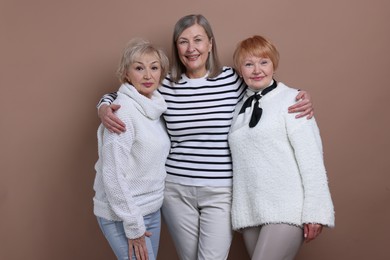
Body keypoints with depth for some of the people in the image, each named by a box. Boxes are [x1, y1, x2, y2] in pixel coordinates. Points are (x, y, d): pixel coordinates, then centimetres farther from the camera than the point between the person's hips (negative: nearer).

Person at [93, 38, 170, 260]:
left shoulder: (155, 107, 5)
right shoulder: (122, 111, -19)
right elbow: (113, 175, -21)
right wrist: (133, 225, -18)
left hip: (152, 210, 8)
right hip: (123, 216, -8)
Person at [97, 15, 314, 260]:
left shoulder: (232, 79, -3)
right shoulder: (165, 87, -1)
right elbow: (121, 96, 11)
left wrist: (301, 97, -6)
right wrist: (104, 108, -11)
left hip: (221, 191, -1)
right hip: (176, 189, 2)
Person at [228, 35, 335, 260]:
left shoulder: (291, 99, -2)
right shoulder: (239, 107, 13)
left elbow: (310, 156, -8)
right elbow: (241, 161, 13)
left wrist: (314, 210, -12)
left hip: (287, 209, -5)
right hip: (250, 212, 5)